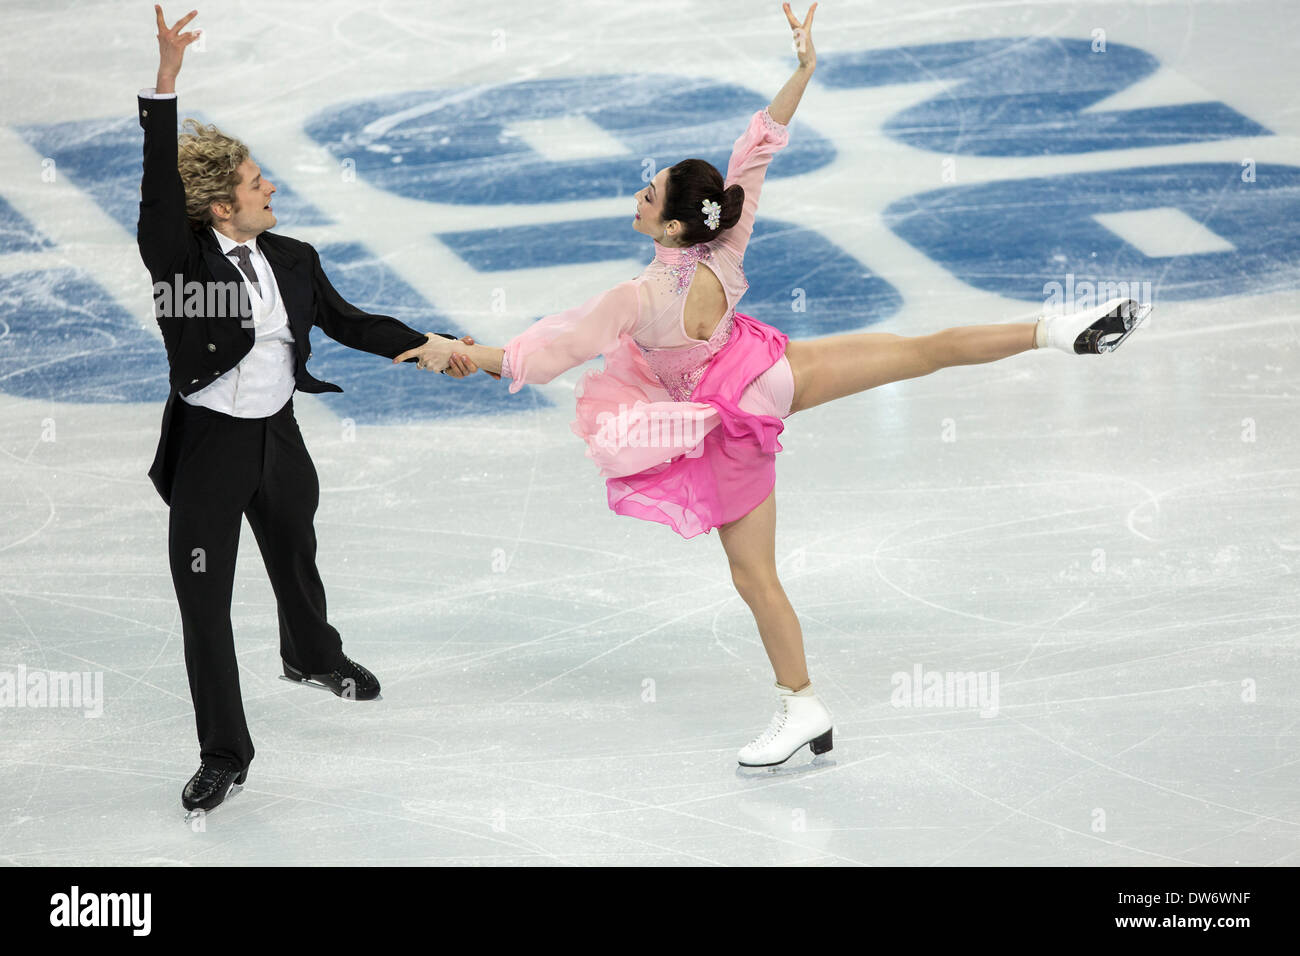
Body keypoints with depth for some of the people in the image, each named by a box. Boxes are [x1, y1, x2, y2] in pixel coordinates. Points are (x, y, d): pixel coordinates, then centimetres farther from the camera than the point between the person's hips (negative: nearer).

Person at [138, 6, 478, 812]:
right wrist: (165, 84, -42)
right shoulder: (179, 258, -16)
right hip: (208, 447, -5)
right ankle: (224, 754, 13)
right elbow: (160, 187, -31)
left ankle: (313, 657, 59)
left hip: (278, 437, 5)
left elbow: (348, 323, 11)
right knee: (204, 604, 1)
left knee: (297, 559, 27)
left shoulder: (294, 260, 1)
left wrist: (430, 345, 6)